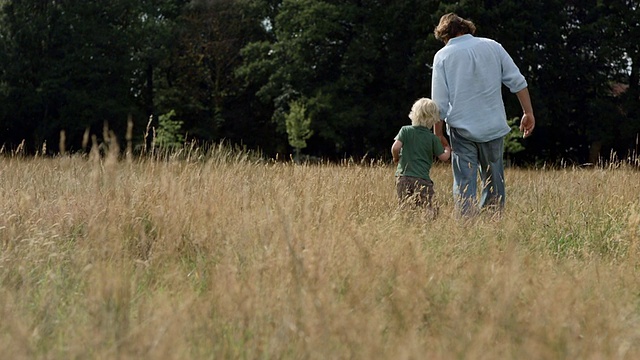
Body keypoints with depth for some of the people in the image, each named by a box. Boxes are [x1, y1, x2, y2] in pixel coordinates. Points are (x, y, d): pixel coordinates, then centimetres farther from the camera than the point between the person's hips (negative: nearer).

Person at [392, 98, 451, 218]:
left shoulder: (405, 130, 5)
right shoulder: (432, 138, 4)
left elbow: (396, 147, -7)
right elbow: (444, 157, 10)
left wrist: (396, 158, 14)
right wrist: (447, 149, 32)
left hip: (403, 177, 2)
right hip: (422, 179, -2)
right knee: (428, 209, -7)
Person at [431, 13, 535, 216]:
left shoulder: (443, 56, 0)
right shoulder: (492, 46, 6)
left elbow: (440, 101, -2)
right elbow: (517, 81, 2)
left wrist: (438, 132, 5)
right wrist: (528, 113, 7)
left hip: (461, 128, -2)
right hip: (493, 126, 2)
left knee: (464, 182, 0)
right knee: (494, 179, 11)